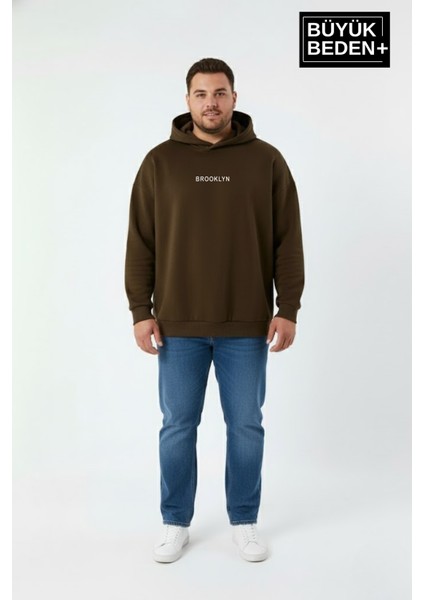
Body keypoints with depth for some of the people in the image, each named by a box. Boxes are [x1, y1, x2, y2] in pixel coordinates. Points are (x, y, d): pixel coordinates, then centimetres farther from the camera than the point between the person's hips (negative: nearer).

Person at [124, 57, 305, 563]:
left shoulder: (266, 160, 2)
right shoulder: (160, 162, 3)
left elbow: (288, 242, 1)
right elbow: (140, 243, 3)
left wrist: (288, 309, -4)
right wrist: (140, 311, -2)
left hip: (247, 326, 0)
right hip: (178, 326, 1)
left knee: (246, 427, 10)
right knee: (177, 427, 11)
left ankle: (244, 521, 30)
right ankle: (175, 524, 29)